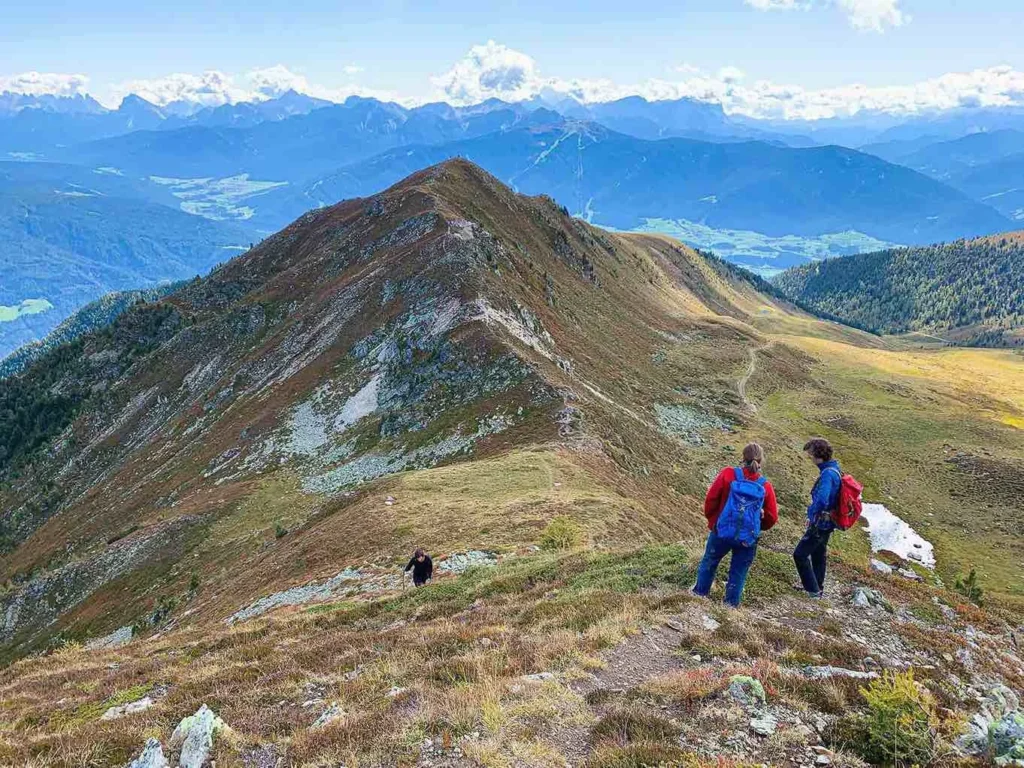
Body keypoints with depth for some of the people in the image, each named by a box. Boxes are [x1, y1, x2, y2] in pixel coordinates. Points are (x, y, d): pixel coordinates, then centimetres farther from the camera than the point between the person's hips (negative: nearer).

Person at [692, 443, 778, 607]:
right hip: (748, 538, 0)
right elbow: (772, 517, -1)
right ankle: (732, 603, 23)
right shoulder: (766, 486, -7)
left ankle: (700, 593, 35)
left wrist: (711, 518, 10)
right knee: (739, 572, 16)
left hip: (722, 531, 0)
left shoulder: (728, 474, -11)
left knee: (709, 562, 22)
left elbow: (711, 500, -8)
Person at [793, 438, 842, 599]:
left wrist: (811, 513, -18)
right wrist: (813, 516, 15)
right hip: (827, 522, 10)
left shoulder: (828, 474, -26)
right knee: (819, 555, 23)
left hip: (821, 524, -10)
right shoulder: (833, 470, 5)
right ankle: (817, 586, 38)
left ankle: (813, 590, 3)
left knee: (800, 554, -3)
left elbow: (821, 501, -37)